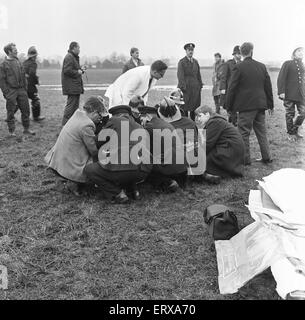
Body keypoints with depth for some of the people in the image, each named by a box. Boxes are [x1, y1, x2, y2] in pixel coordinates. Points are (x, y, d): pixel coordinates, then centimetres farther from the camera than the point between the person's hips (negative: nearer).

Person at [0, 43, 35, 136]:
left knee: (25, 109, 6)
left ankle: (26, 129, 17)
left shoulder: (18, 62, 10)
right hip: (11, 91, -5)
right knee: (11, 112, 3)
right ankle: (11, 131, 14)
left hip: (21, 90, 5)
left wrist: (25, 88, 10)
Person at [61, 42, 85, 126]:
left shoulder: (74, 57, 22)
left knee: (75, 105, 14)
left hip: (76, 87, 11)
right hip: (71, 87, -11)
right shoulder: (69, 57, -13)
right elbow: (67, 70, -23)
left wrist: (81, 69, 12)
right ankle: (65, 124, -6)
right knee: (71, 105, -10)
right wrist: (78, 72, -13)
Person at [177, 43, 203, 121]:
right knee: (185, 108, -4)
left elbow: (198, 74, 18)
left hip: (196, 88, 5)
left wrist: (200, 85, 9)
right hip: (186, 88, -5)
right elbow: (180, 76, -9)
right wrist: (183, 87, -17)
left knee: (195, 107, 5)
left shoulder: (195, 62, 17)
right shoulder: (182, 62, -1)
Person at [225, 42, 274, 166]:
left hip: (246, 105, -6)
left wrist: (229, 106, -2)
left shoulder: (239, 67, -9)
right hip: (260, 104, 6)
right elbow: (268, 87, 11)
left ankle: (245, 159, 5)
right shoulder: (262, 66, 7)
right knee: (261, 131, 15)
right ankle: (266, 157, 21)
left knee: (244, 133, 2)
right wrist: (270, 104, 19)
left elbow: (232, 88, -9)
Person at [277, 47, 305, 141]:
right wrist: (281, 91, -17)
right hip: (289, 94, -5)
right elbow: (281, 78, -9)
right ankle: (291, 133, 20)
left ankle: (295, 130, 25)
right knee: (290, 114, 4)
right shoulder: (287, 64, -3)